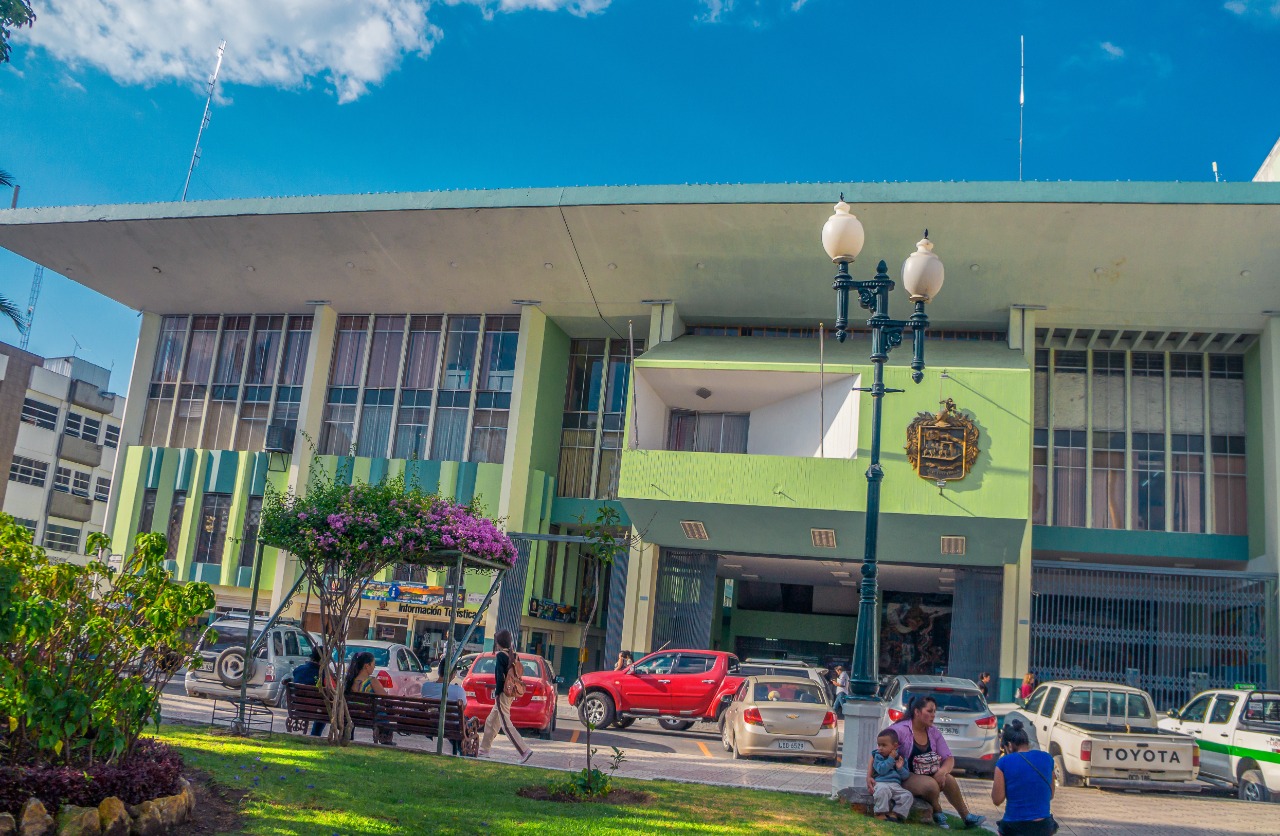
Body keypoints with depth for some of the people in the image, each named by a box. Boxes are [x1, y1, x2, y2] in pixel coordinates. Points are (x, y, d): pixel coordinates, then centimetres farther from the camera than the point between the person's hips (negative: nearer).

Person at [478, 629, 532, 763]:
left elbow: (500, 676, -19)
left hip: (503, 693, -9)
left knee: (506, 724, -9)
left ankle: (524, 751, -16)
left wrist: (497, 693, -12)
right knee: (491, 722, 19)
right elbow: (516, 675, 12)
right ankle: (483, 750, 26)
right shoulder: (513, 655, 10)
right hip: (510, 693, 9)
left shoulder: (500, 656, -14)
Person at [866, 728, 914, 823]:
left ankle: (895, 813, -20)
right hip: (881, 783, -4)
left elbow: (906, 776, 15)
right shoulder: (878, 756, 6)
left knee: (908, 795, -21)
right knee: (883, 790, -38)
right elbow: (881, 770, -12)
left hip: (896, 785, 4)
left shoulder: (901, 759, 17)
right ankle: (881, 813, -27)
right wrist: (891, 758, -7)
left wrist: (900, 768, -5)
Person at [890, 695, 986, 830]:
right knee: (930, 785, -32)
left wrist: (942, 771, -18)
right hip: (904, 777, -6)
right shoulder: (900, 730, -16)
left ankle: (966, 816, -5)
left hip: (927, 775, 6)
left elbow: (949, 759, 4)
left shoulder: (934, 732, 4)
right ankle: (937, 813, -2)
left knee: (948, 779, -22)